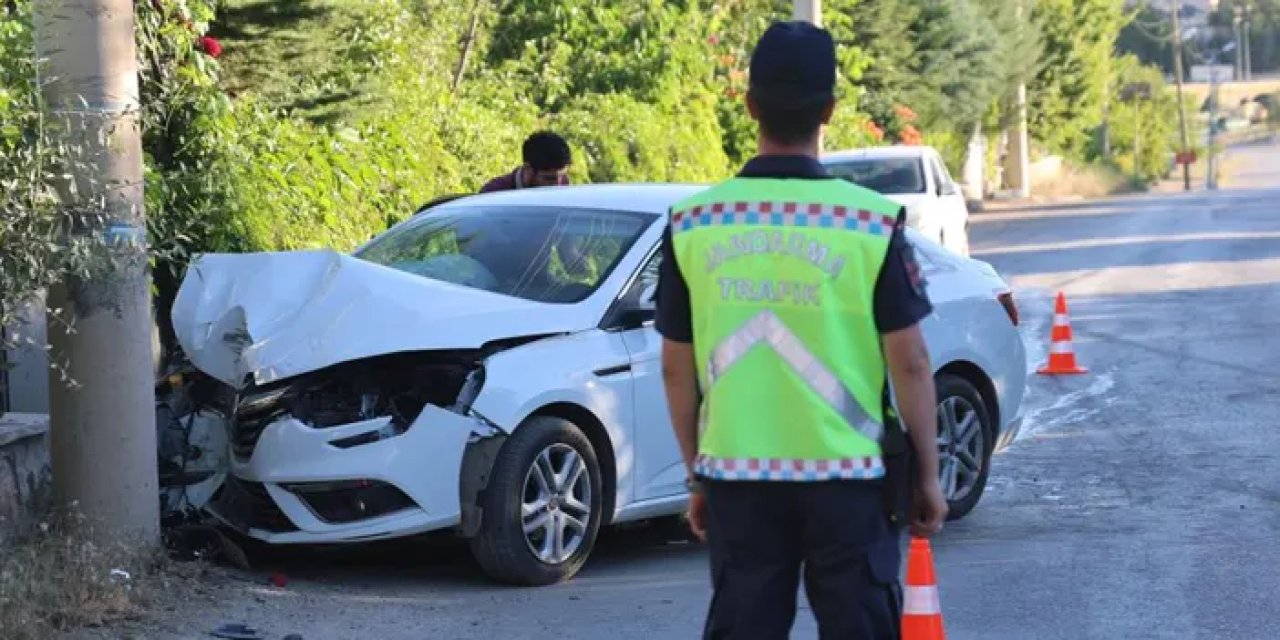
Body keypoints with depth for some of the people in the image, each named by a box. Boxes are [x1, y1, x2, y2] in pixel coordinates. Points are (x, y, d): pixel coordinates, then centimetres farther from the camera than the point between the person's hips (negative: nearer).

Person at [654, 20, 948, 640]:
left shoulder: (692, 223, -1)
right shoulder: (872, 222, -8)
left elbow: (677, 369, 4)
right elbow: (910, 363, -6)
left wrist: (696, 474, 15)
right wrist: (927, 475, 3)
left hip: (737, 476, 2)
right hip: (847, 475, -2)